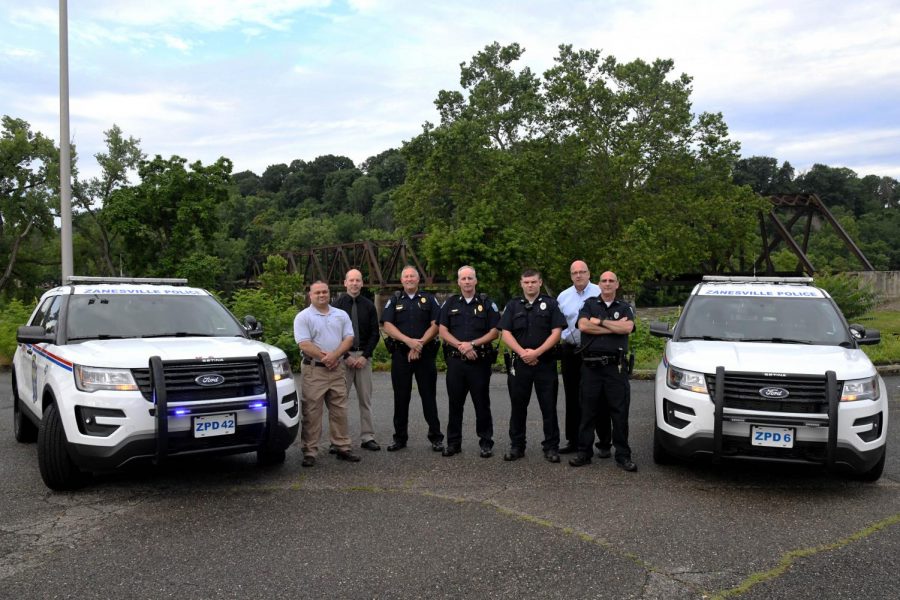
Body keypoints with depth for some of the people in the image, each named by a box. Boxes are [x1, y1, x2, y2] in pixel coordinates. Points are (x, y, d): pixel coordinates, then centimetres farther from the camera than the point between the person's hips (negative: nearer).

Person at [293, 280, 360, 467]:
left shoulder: (341, 315, 12)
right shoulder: (303, 317, -1)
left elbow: (349, 338, 2)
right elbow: (304, 344, -11)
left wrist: (334, 355, -13)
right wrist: (324, 358, -14)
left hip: (337, 369, 4)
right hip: (313, 370, -4)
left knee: (339, 410, 8)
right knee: (311, 412, -2)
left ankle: (342, 447, 17)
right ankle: (309, 452, 4)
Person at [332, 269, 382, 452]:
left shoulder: (369, 306, 7)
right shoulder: (337, 305, 0)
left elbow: (375, 333, 6)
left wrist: (365, 356, -5)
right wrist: (345, 356, -8)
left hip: (364, 356, 2)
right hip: (343, 357, -2)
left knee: (365, 399, 5)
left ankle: (367, 437, 11)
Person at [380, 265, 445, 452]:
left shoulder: (428, 299, 7)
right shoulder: (394, 301, 9)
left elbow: (435, 325, -2)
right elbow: (387, 326, -2)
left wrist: (420, 343, -14)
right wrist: (408, 341, -15)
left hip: (425, 354, -1)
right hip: (400, 354, 2)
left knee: (429, 396, 1)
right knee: (401, 397, 6)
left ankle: (436, 437, 8)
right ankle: (400, 438, 16)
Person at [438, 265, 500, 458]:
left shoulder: (487, 304, 3)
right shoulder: (450, 303, 9)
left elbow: (494, 332, -2)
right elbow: (443, 331, 2)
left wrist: (472, 344, -13)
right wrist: (461, 346, -12)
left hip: (480, 361, -2)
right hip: (455, 360, 2)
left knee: (482, 404, 3)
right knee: (455, 404, 8)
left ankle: (486, 443, 12)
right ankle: (453, 442, 18)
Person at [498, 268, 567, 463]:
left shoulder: (550, 304, 4)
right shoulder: (513, 305, 9)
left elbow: (556, 332, -4)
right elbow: (506, 333, 1)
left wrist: (536, 352, -14)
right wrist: (522, 352, -13)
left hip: (545, 363, -2)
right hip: (519, 362, 2)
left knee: (549, 407, 2)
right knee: (518, 406, 8)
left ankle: (551, 447, 11)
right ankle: (516, 446, 18)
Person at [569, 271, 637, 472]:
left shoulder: (625, 308, 11)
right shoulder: (589, 304, 10)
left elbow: (627, 328, -10)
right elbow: (583, 325, -9)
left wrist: (600, 321, -7)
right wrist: (615, 326, -8)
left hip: (616, 366, 0)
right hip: (591, 366, 0)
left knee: (620, 413, 2)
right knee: (587, 412, 6)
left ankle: (623, 455, 9)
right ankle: (584, 452, 15)